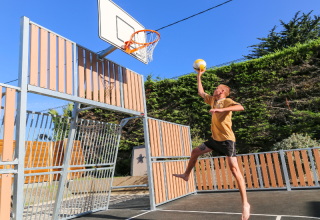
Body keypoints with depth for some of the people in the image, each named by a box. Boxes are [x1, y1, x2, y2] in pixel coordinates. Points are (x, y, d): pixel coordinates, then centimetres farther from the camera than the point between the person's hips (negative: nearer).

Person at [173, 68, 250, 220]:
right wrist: (199, 76, 23)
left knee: (234, 168, -12)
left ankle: (245, 203, -6)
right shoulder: (213, 100, 12)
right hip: (215, 138, 8)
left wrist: (220, 109, -37)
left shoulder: (227, 101, -10)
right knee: (195, 152, 15)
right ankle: (186, 175, 35)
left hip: (227, 139, -8)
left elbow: (240, 107, -29)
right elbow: (200, 92, 23)